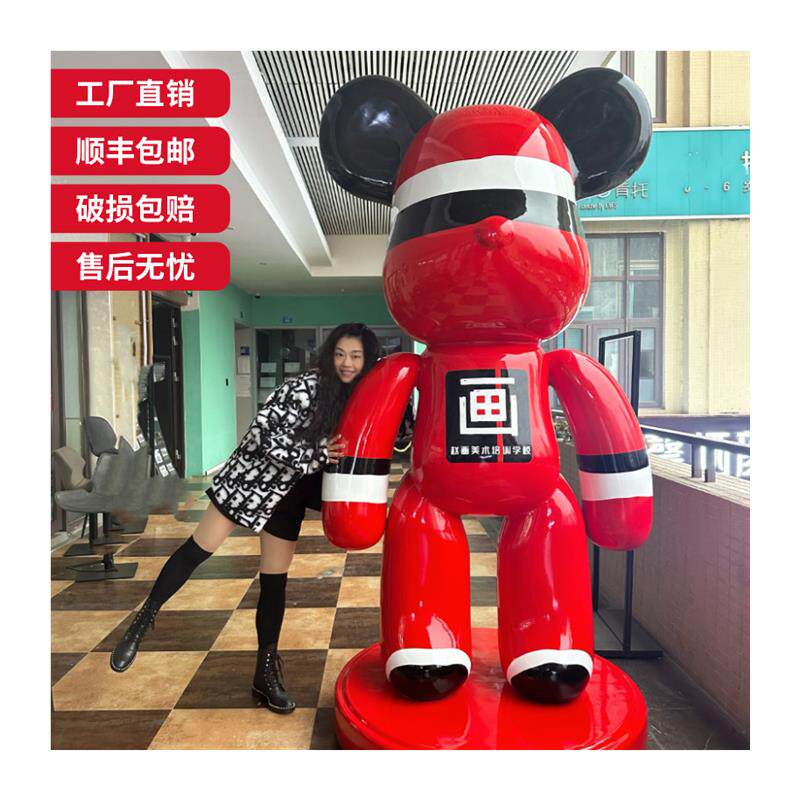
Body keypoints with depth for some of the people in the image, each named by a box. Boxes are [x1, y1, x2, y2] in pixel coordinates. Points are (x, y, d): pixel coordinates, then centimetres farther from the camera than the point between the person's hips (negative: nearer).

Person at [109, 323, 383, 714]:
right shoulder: (304, 387, -23)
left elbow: (346, 454, 9)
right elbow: (262, 435, -25)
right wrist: (316, 455, -31)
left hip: (287, 492, 5)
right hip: (251, 476, -4)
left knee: (275, 581, 8)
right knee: (197, 549, 1)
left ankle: (266, 673, 23)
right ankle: (142, 623, 25)